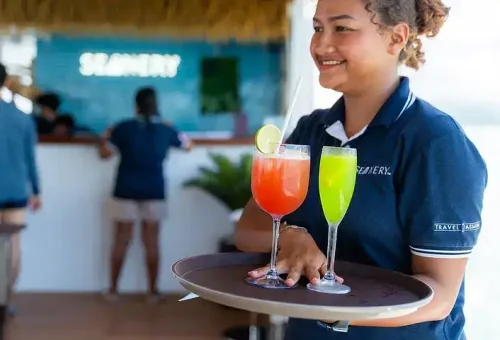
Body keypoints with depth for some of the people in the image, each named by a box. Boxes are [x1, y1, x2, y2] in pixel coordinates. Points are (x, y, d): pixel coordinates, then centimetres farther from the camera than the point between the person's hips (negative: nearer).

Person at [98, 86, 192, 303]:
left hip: (126, 191, -1)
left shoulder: (124, 128, -7)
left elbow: (104, 153, -3)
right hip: (154, 192, 1)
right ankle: (153, 291, 11)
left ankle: (113, 289, 14)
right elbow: (187, 145, 16)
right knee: (152, 241, 6)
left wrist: (106, 137, 16)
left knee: (121, 240, 7)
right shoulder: (166, 130, -1)